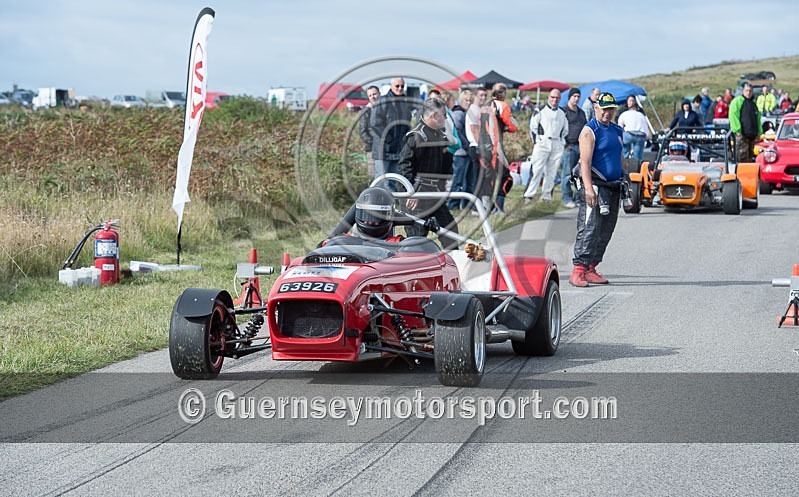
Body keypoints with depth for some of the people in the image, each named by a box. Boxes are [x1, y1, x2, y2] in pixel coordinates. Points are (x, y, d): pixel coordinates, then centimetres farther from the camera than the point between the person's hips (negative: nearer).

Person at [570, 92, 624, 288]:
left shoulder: (617, 130, 16)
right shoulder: (590, 131, -8)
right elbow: (585, 162, -16)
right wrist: (589, 188, -25)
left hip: (613, 187, 8)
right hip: (595, 185, -8)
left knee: (605, 231, 7)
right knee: (589, 228, -14)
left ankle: (591, 268, 12)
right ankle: (578, 270, -16)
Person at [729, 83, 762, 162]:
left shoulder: (753, 103, 21)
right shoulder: (737, 101, -3)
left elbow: (758, 119, 24)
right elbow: (733, 116, -12)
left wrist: (759, 132, 16)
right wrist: (738, 130, -18)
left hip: (752, 135, 8)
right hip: (742, 135, -8)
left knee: (750, 157, 11)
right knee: (743, 156, -11)